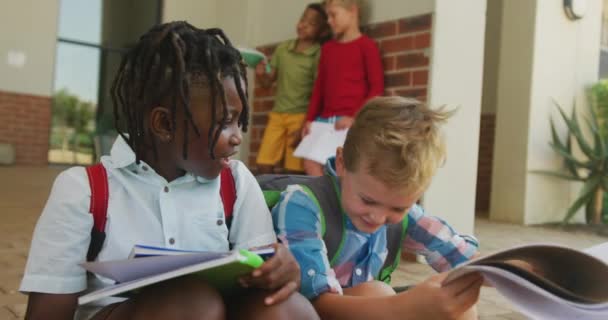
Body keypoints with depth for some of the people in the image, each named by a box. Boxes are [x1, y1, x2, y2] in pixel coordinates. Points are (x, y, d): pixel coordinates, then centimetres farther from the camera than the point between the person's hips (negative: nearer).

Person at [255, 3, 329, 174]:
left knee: (294, 170, -2)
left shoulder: (318, 55, -8)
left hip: (301, 116, -5)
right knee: (263, 166, 1)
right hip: (277, 115, 5)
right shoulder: (282, 48, 7)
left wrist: (305, 126, -12)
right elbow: (268, 82, 12)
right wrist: (260, 74, -11)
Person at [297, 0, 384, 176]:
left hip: (350, 120, -6)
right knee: (310, 164, -3)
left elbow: (377, 88, -6)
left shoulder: (366, 45, -2)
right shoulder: (327, 47, 17)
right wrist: (310, 119, 12)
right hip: (324, 119, 7)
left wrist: (355, 117, -14)